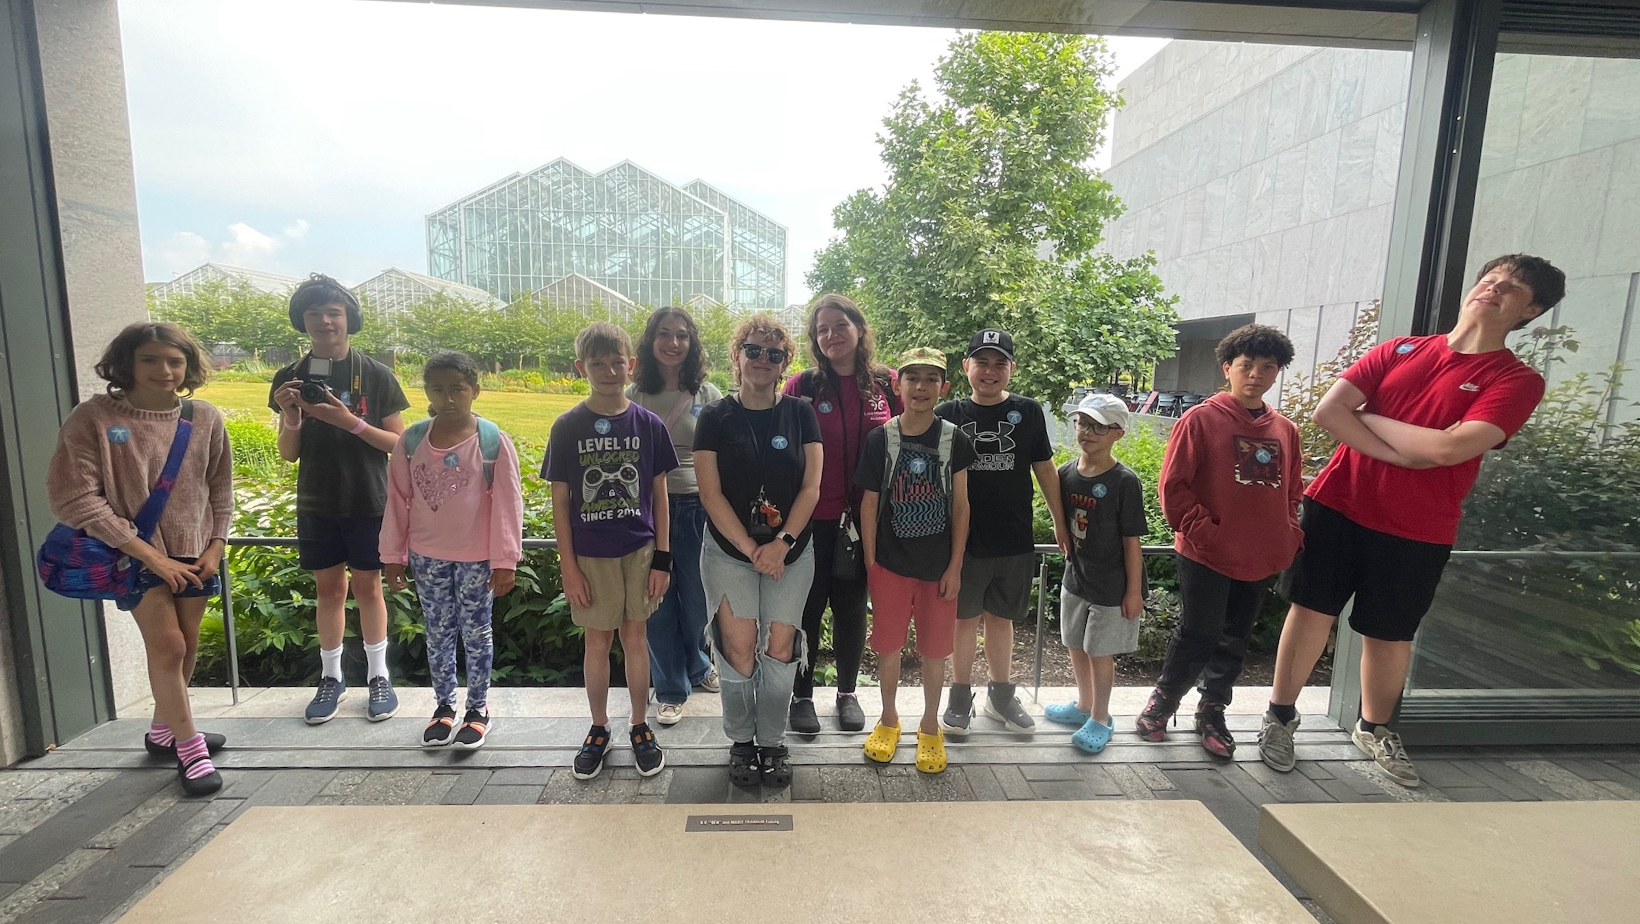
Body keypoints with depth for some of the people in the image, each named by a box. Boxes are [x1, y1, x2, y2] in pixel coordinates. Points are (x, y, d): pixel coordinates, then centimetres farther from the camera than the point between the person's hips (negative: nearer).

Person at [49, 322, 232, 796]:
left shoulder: (204, 418, -1)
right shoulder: (94, 417, -11)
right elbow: (75, 497, -12)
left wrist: (216, 546, 0)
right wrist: (150, 556, -15)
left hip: (194, 553, 4)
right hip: (137, 555, -3)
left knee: (185, 646, 13)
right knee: (167, 646, -5)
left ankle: (164, 731, 35)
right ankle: (189, 748, 12)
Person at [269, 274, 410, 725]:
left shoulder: (376, 375, -7)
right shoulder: (290, 379, 2)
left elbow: (398, 443, -7)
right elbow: (288, 454, 4)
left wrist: (351, 422, -22)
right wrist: (291, 418, -16)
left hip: (368, 504, -2)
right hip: (316, 505, 3)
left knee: (368, 587, 7)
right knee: (328, 588, 12)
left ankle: (379, 676, 21)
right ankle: (331, 677, 27)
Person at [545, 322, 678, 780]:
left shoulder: (648, 424, -3)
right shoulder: (568, 427, -4)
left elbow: (659, 494, 1)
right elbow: (560, 501, -2)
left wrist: (662, 557, -1)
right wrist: (568, 566, -4)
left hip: (639, 549, 0)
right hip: (590, 553, 0)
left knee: (635, 637, 10)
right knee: (597, 639, 11)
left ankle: (640, 726, 27)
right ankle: (599, 729, 30)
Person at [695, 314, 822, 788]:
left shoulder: (800, 413, 2)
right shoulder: (716, 416, -1)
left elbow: (811, 487, -2)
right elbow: (711, 493, -5)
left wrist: (781, 543, -12)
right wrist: (752, 549, -11)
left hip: (792, 552, 1)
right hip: (729, 551, -1)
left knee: (780, 647, 3)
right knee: (739, 646, -2)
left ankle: (772, 743, 23)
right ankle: (741, 742, 22)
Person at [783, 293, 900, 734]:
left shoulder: (887, 384, 1)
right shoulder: (803, 385, -4)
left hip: (865, 519, 2)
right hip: (814, 519, -2)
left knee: (852, 607, 15)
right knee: (808, 608, 9)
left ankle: (848, 692, 35)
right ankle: (801, 695, 29)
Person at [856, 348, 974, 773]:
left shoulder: (954, 439, -3)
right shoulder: (880, 439, -4)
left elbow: (960, 505, 0)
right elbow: (869, 503, 0)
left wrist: (955, 565, -3)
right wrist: (870, 561, -1)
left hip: (939, 563, 0)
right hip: (891, 562, 0)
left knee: (934, 648, 11)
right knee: (888, 644, 11)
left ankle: (930, 726, 32)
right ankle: (889, 718, 35)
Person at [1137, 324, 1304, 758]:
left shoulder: (1285, 430, 9)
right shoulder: (1201, 419, -7)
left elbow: (1292, 493, 16)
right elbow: (1173, 487, -10)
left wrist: (1290, 537, 3)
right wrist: (1204, 531, -14)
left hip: (1260, 560, 5)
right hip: (1206, 557, -5)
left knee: (1234, 641, 15)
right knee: (1199, 635, 0)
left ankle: (1212, 710, 33)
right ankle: (1163, 701, 23)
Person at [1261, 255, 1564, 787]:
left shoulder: (1517, 381, -2)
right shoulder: (1399, 350, 5)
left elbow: (1448, 448, -18)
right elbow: (1327, 411, -7)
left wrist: (1370, 416, -7)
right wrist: (1401, 454, -15)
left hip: (1415, 530, -1)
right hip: (1338, 503, 1)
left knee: (1389, 635, 12)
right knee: (1311, 610, 5)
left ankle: (1374, 729, 36)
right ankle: (1281, 717, 21)